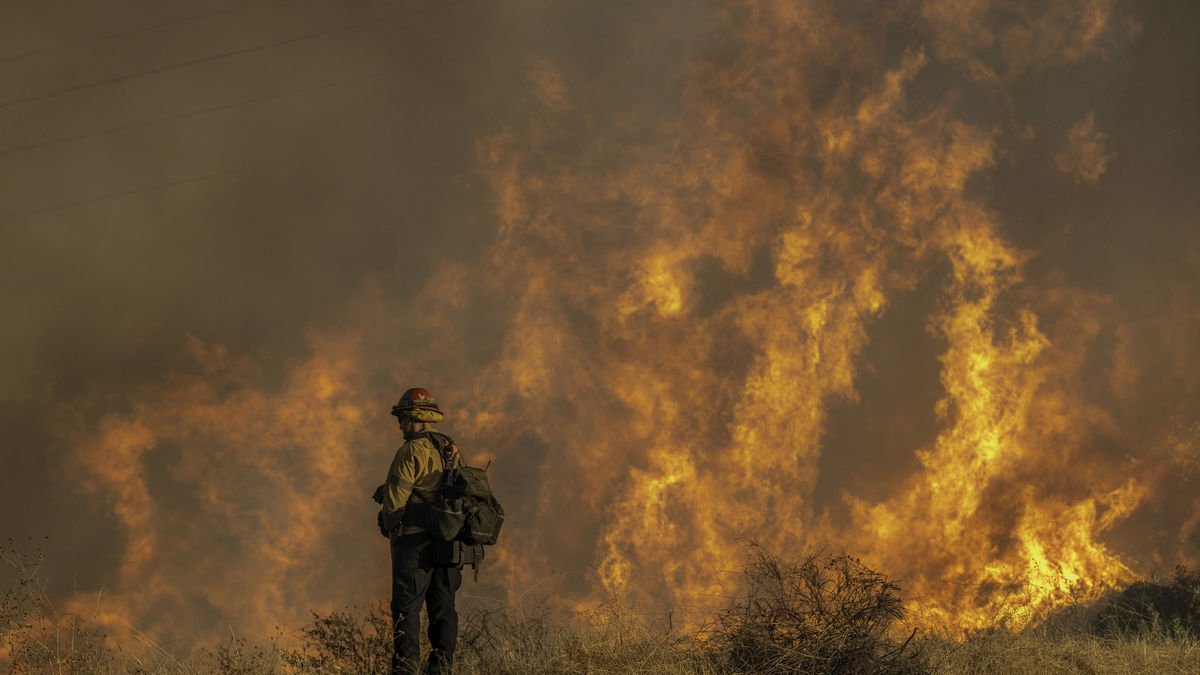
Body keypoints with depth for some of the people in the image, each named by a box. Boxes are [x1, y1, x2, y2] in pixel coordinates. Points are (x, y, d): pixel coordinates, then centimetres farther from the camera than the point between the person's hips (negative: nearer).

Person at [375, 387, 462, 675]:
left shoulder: (411, 451, -10)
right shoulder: (451, 451, 14)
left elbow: (395, 499, -11)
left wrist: (389, 526, 5)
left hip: (415, 537, -7)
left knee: (407, 606, -5)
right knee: (443, 606, 9)